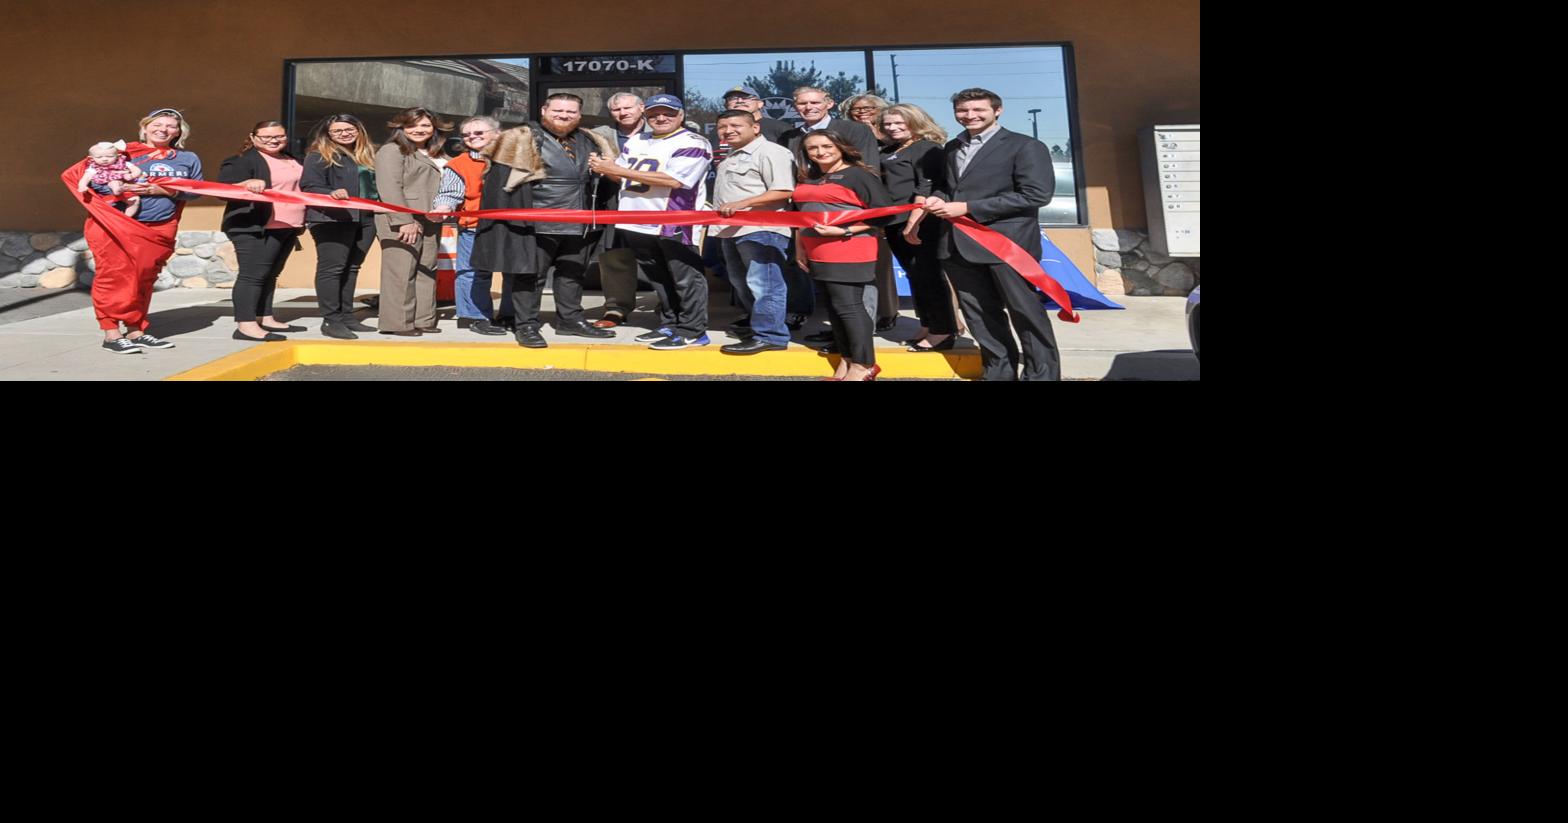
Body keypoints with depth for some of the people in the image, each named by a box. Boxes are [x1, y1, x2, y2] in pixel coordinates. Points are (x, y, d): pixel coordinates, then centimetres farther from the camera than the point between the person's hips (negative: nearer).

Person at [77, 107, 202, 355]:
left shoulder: (189, 159, 12)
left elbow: (196, 191, 6)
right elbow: (78, 175, 1)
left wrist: (167, 191, -10)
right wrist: (117, 188, -14)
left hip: (159, 230, 4)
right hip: (115, 226, -4)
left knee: (144, 281, 11)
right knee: (115, 278, -4)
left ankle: (136, 331, 20)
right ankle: (112, 334, 1)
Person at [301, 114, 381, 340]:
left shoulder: (367, 155, 20)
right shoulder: (319, 156, -1)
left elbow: (374, 185, 25)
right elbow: (309, 186, -10)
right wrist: (331, 193, -28)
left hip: (364, 219, 7)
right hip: (332, 218, -7)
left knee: (351, 268, 10)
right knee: (331, 268, -7)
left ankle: (346, 316, 17)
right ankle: (331, 320, -6)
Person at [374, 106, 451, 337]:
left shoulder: (433, 156, 23)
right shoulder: (392, 150, -1)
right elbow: (390, 188, -11)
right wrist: (405, 221, -18)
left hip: (429, 223, 7)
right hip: (400, 222, -7)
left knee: (426, 271, 6)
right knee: (401, 272, -8)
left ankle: (423, 320, 12)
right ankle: (398, 323, -5)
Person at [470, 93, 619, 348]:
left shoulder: (594, 143, 12)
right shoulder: (521, 140, -5)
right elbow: (500, 180, -9)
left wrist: (597, 211, 13)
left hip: (579, 224, 6)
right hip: (537, 223, -5)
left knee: (573, 273, 14)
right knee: (531, 274, 0)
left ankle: (570, 320, 27)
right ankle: (527, 326, 7)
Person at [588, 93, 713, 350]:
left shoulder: (693, 143, -9)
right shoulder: (637, 141, 17)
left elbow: (673, 179, -21)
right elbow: (620, 174, 24)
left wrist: (619, 170, -18)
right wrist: (606, 168, -4)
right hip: (638, 223, 8)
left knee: (685, 278, -3)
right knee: (659, 279, 15)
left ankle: (693, 331, 2)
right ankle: (669, 325, 25)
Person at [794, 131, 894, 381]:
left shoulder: (859, 175, -8)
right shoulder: (807, 179, 15)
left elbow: (884, 212, -13)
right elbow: (802, 214, 25)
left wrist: (845, 231, -20)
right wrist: (800, 246, 17)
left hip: (849, 252, -8)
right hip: (818, 253, 8)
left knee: (848, 305, -9)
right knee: (833, 305, 10)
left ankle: (864, 365, 0)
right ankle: (847, 359, 18)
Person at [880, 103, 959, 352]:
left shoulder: (927, 148, -8)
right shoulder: (889, 151, 17)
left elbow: (926, 188, -18)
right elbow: (881, 184, 22)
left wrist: (913, 223, -24)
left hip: (920, 223, -8)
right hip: (896, 223, 8)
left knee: (928, 275, -7)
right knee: (915, 276, 12)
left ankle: (943, 332, -2)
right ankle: (927, 327, 20)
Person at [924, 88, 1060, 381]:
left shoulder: (1024, 146, -5)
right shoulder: (952, 148, 18)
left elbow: (1036, 194, -15)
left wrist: (966, 208, -16)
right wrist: (938, 198, 3)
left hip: (1006, 242, -6)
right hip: (958, 244, 7)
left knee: (1026, 313, 1)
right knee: (979, 314, 11)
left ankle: (1042, 374, 13)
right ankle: (998, 372, 22)